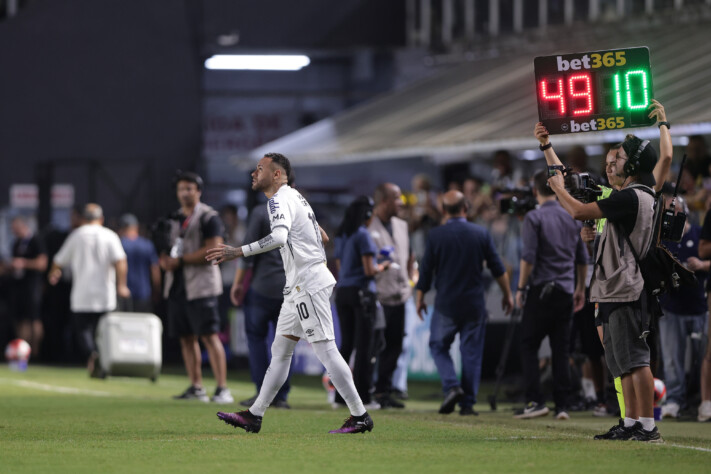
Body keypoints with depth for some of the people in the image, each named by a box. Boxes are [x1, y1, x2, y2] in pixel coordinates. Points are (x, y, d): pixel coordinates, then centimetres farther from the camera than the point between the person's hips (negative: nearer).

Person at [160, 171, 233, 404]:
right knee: (186, 338, 8)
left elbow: (213, 250, -15)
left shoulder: (208, 217, -6)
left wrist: (180, 260, -15)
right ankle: (196, 387, 13)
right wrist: (164, 260, 1)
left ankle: (222, 389, -16)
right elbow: (169, 248, 25)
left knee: (210, 336, -13)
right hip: (177, 286, 8)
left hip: (200, 286, -8)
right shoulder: (175, 218, 18)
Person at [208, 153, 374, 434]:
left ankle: (360, 416, -9)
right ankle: (254, 416, 14)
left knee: (325, 349, -10)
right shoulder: (294, 196, 18)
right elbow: (321, 235, 28)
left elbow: (279, 237, -33)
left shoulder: (280, 200, -13)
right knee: (280, 350, 11)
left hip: (308, 282, -11)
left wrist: (239, 252, -35)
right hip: (299, 285, 11)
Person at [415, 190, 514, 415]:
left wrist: (419, 298, 12)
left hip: (446, 305, -1)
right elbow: (497, 268, 3)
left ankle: (451, 386, -11)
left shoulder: (436, 235, -5)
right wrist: (507, 294, 14)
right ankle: (468, 403, 5)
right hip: (475, 304, 1)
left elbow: (426, 270, -1)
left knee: (438, 346, 12)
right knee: (472, 352, 7)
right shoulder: (481, 233, -1)